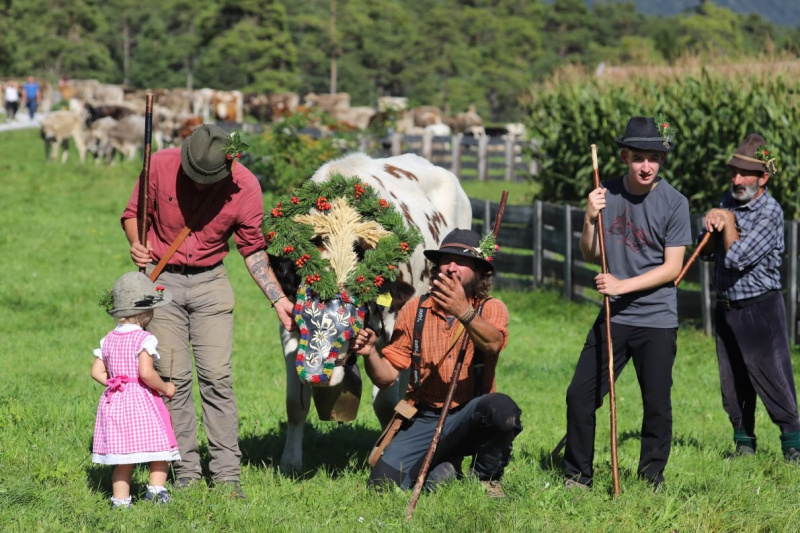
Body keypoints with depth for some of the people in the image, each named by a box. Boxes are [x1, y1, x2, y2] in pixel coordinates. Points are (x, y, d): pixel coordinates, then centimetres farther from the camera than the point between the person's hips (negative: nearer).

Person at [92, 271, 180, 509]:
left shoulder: (108, 340, 10)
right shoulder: (144, 339, -10)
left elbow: (96, 372, 8)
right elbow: (146, 373, -21)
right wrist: (165, 388, -7)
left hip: (115, 404, 6)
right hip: (142, 401, -6)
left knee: (123, 459, 8)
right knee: (159, 447, 8)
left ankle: (120, 499, 5)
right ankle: (156, 489, -1)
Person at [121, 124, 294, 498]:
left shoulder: (245, 187, -12)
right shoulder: (160, 166, -14)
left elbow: (253, 250, -1)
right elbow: (133, 214, 1)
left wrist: (278, 299, -7)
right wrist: (136, 244, -20)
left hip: (210, 283, 0)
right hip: (162, 280, 0)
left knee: (217, 378, -5)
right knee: (173, 379, -1)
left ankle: (227, 475, 0)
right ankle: (186, 474, 5)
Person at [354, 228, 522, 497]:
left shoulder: (491, 309, -2)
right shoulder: (415, 310, 6)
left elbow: (492, 344, -27)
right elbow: (387, 376, 5)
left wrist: (464, 313, -45)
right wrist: (370, 354, -17)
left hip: (471, 416, -2)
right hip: (425, 419, 2)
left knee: (501, 408, -36)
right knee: (383, 481, -21)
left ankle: (487, 476, -5)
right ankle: (443, 468, 11)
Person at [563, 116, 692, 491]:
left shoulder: (674, 203, -7)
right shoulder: (607, 194, 3)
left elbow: (672, 268, -8)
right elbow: (591, 255, 9)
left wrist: (623, 285, -16)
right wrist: (590, 220, -9)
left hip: (657, 321, -3)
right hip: (613, 317, 3)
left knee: (657, 405, 0)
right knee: (580, 395, 0)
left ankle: (651, 479, 17)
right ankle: (577, 475, 14)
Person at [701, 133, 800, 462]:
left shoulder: (770, 212, -16)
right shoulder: (729, 201, 7)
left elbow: (737, 257, -23)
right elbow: (709, 254, 9)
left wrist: (728, 220, -10)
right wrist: (712, 224, -9)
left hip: (761, 308, -7)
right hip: (726, 308, 7)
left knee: (773, 380, -8)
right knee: (733, 385, 11)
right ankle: (744, 444, 21)